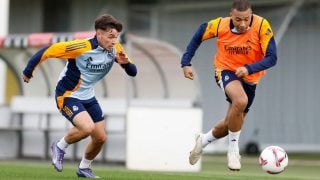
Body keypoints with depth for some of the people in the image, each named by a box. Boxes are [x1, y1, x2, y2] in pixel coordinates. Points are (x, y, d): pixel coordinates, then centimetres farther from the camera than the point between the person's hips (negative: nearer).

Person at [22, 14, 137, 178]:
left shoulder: (115, 49, -8)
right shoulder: (81, 47, -28)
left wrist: (125, 63, -25)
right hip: (67, 95, -7)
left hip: (88, 97, 7)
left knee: (100, 137, 5)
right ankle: (60, 146, 2)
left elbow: (132, 72, -1)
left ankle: (84, 168, 31)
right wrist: (28, 71, -11)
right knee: (87, 127, -27)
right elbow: (47, 51, -22)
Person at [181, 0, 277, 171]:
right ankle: (233, 150, -18)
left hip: (249, 78, 2)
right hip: (226, 71, -2)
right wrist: (186, 62, -6)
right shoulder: (220, 25, -19)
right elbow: (199, 35, -1)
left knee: (232, 123, 13)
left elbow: (271, 58, -25)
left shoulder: (262, 26, -24)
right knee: (240, 101, -34)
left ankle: (203, 140, 44)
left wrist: (249, 68, -40)